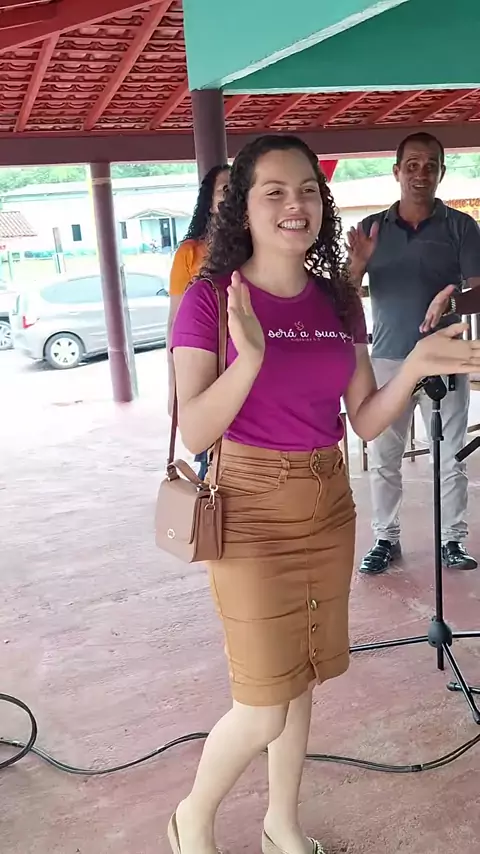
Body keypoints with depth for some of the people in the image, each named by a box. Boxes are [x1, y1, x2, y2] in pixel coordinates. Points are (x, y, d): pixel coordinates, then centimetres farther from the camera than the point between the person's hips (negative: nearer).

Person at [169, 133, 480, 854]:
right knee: (263, 708, 1)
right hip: (251, 513, -5)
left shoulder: (339, 300, 3)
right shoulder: (209, 299, -11)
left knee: (299, 681, 18)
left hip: (329, 508, 5)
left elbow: (364, 421, 5)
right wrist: (251, 357, -31)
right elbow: (194, 433, -17)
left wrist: (415, 367, -12)